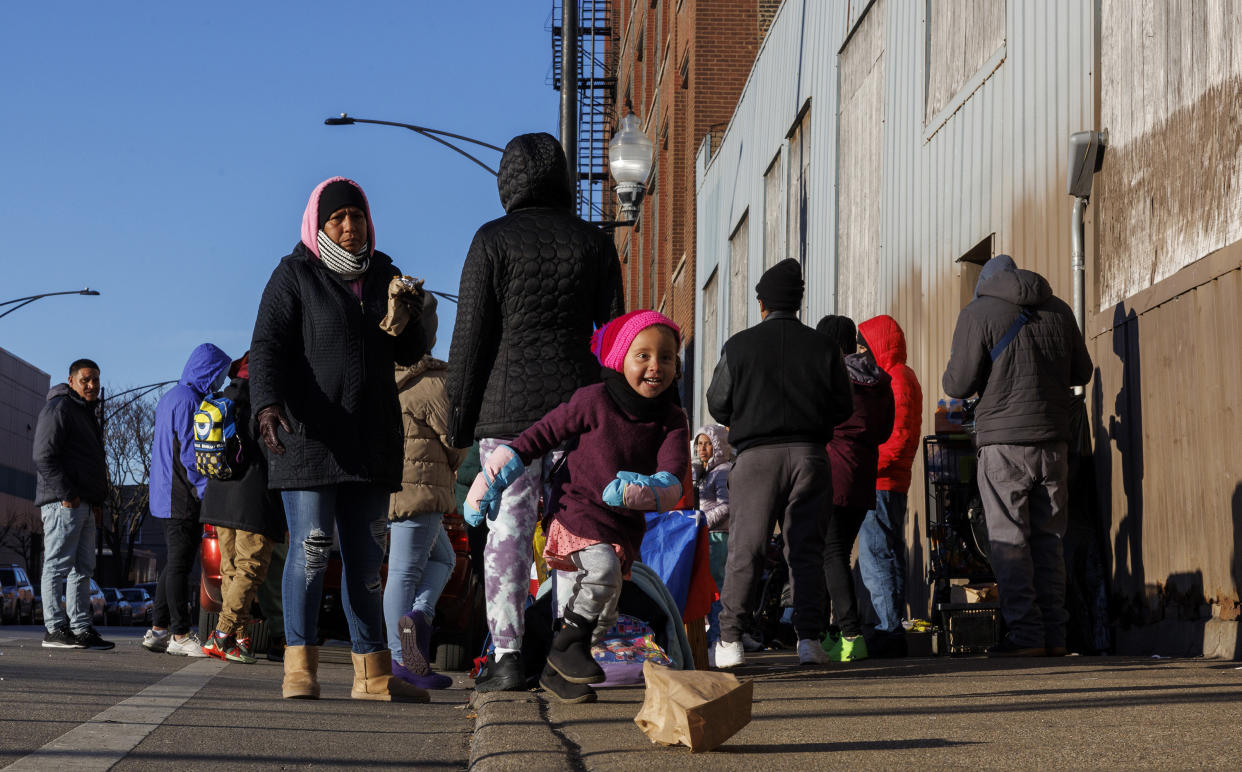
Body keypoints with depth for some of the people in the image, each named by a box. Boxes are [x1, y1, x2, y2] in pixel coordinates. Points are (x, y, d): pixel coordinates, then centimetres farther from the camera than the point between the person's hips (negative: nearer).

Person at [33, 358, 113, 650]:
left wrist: (97, 500, 19)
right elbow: (44, 457, -15)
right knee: (58, 565, -8)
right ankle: (55, 629, -8)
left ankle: (81, 628, 11)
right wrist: (67, 494, -19)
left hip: (84, 505, 10)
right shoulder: (58, 409, -7)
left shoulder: (87, 413, 24)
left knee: (83, 569, 9)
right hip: (63, 503, -10)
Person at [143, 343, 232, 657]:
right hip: (184, 498, -10)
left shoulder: (169, 397, 20)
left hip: (168, 498, 10)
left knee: (174, 563, 13)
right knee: (180, 564, -8)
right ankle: (180, 635, -6)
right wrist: (208, 492, -16)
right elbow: (191, 452, -17)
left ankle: (158, 630, 14)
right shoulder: (188, 400, -12)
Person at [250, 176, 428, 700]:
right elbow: (267, 346, -9)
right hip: (308, 436, -5)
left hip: (370, 439, 5)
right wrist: (268, 405, -27)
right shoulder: (294, 275, 0)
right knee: (310, 548, -10)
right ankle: (299, 667, -5)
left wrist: (402, 320, -7)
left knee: (365, 557, 7)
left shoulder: (383, 274, 15)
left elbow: (410, 355, 16)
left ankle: (372, 673, 11)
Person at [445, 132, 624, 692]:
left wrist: (458, 411, 3)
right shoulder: (593, 242, 8)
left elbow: (471, 332, -3)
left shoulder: (493, 241, -1)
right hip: (577, 397, 3)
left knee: (508, 527, -1)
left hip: (507, 403, -2)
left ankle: (506, 656, -5)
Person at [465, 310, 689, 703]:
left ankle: (557, 671, 26)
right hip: (577, 509, -5)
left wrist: (637, 491, -37)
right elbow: (542, 435, -6)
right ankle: (568, 643, -13)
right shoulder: (594, 401, -13)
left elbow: (671, 484, -14)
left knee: (601, 611, 7)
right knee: (602, 568, -31)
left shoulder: (672, 421, -2)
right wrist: (489, 480, -4)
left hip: (625, 526, 5)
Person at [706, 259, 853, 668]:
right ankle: (809, 638, 1)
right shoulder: (823, 347, 5)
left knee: (745, 549, 1)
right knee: (806, 548, 6)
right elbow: (843, 407, 6)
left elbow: (717, 403, 3)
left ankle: (730, 639, -4)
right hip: (809, 454, 1)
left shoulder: (739, 345, 0)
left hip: (757, 454, -1)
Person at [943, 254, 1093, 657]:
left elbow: (959, 384, -7)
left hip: (1004, 442, -5)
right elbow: (1082, 372, 18)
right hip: (1052, 441, 5)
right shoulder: (1058, 310, 11)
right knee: (1047, 537, 10)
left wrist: (950, 376, 15)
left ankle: (1025, 632, -5)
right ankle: (1054, 632, 9)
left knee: (1009, 540, -1)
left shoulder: (978, 313, -3)